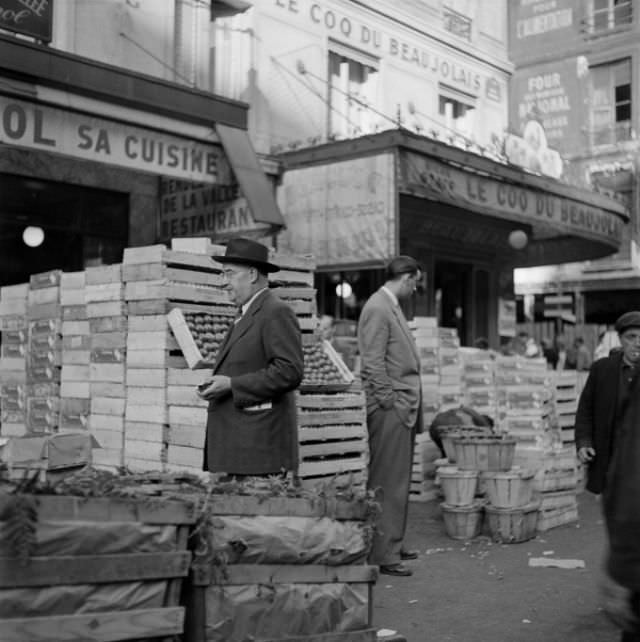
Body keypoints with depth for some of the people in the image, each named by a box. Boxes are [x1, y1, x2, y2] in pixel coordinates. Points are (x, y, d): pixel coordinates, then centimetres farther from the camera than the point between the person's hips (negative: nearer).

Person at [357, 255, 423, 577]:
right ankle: (381, 554, 0)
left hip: (404, 408, 10)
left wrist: (411, 406, 15)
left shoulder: (392, 307, 17)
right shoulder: (377, 309, -13)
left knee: (398, 481, 15)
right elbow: (373, 363, -17)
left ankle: (392, 545, 24)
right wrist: (390, 403, -17)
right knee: (388, 484, -6)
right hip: (389, 409, -10)